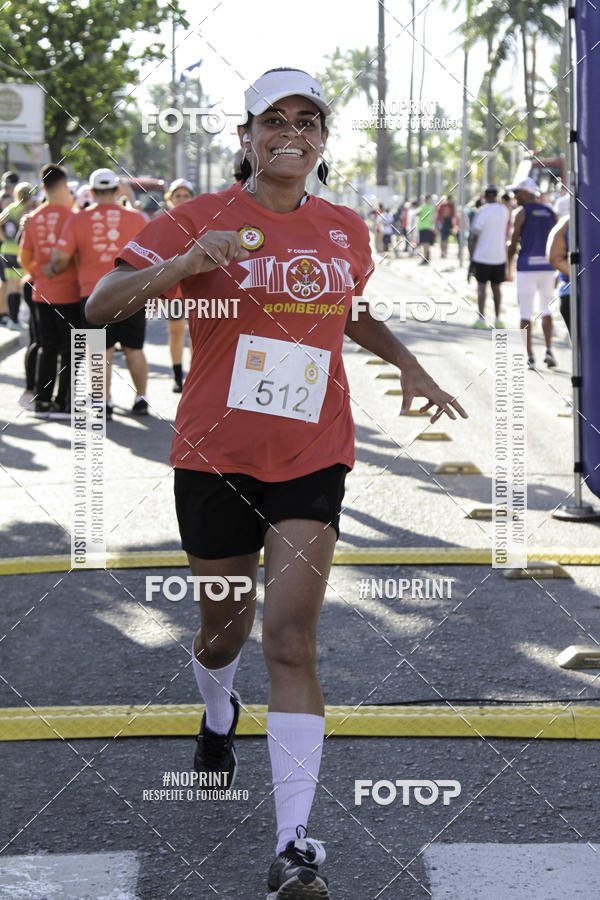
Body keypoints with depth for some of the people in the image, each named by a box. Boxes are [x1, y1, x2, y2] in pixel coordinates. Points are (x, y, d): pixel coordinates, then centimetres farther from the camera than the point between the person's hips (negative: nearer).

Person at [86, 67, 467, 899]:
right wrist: (179, 265, -28)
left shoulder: (346, 231, 7)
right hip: (215, 456, -1)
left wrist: (407, 363, 13)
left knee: (292, 642, -11)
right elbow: (100, 306, -11)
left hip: (311, 460, 1)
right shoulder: (201, 219, -4)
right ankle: (218, 715, 52)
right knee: (224, 631, 14)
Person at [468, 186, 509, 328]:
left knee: (481, 287, 1)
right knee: (496, 287, 12)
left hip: (482, 256, -4)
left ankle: (481, 319, -5)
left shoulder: (481, 212, -11)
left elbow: (474, 237, -11)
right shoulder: (504, 210, 2)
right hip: (499, 256, 4)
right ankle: (497, 319, 11)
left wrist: (471, 257, -5)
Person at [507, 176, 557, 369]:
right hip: (547, 266, 4)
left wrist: (507, 266, 6)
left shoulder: (521, 212, -4)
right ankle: (548, 350, 3)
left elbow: (514, 243, -5)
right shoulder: (550, 213, 11)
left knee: (525, 313, 2)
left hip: (526, 266, -4)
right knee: (546, 309, 19)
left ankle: (529, 356, -3)